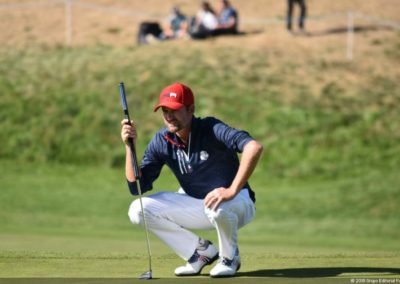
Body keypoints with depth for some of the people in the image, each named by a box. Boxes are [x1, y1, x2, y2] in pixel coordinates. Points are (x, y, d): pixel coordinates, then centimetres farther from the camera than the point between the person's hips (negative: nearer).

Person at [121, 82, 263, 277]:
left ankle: (229, 257, -8)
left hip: (237, 203, -6)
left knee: (217, 207, -42)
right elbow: (137, 186, -7)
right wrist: (130, 146, -19)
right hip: (196, 206, 6)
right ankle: (202, 250, 3)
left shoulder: (211, 129, -23)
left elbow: (254, 147, -39)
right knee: (138, 210, -9)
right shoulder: (162, 141, -6)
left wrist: (232, 191, -44)